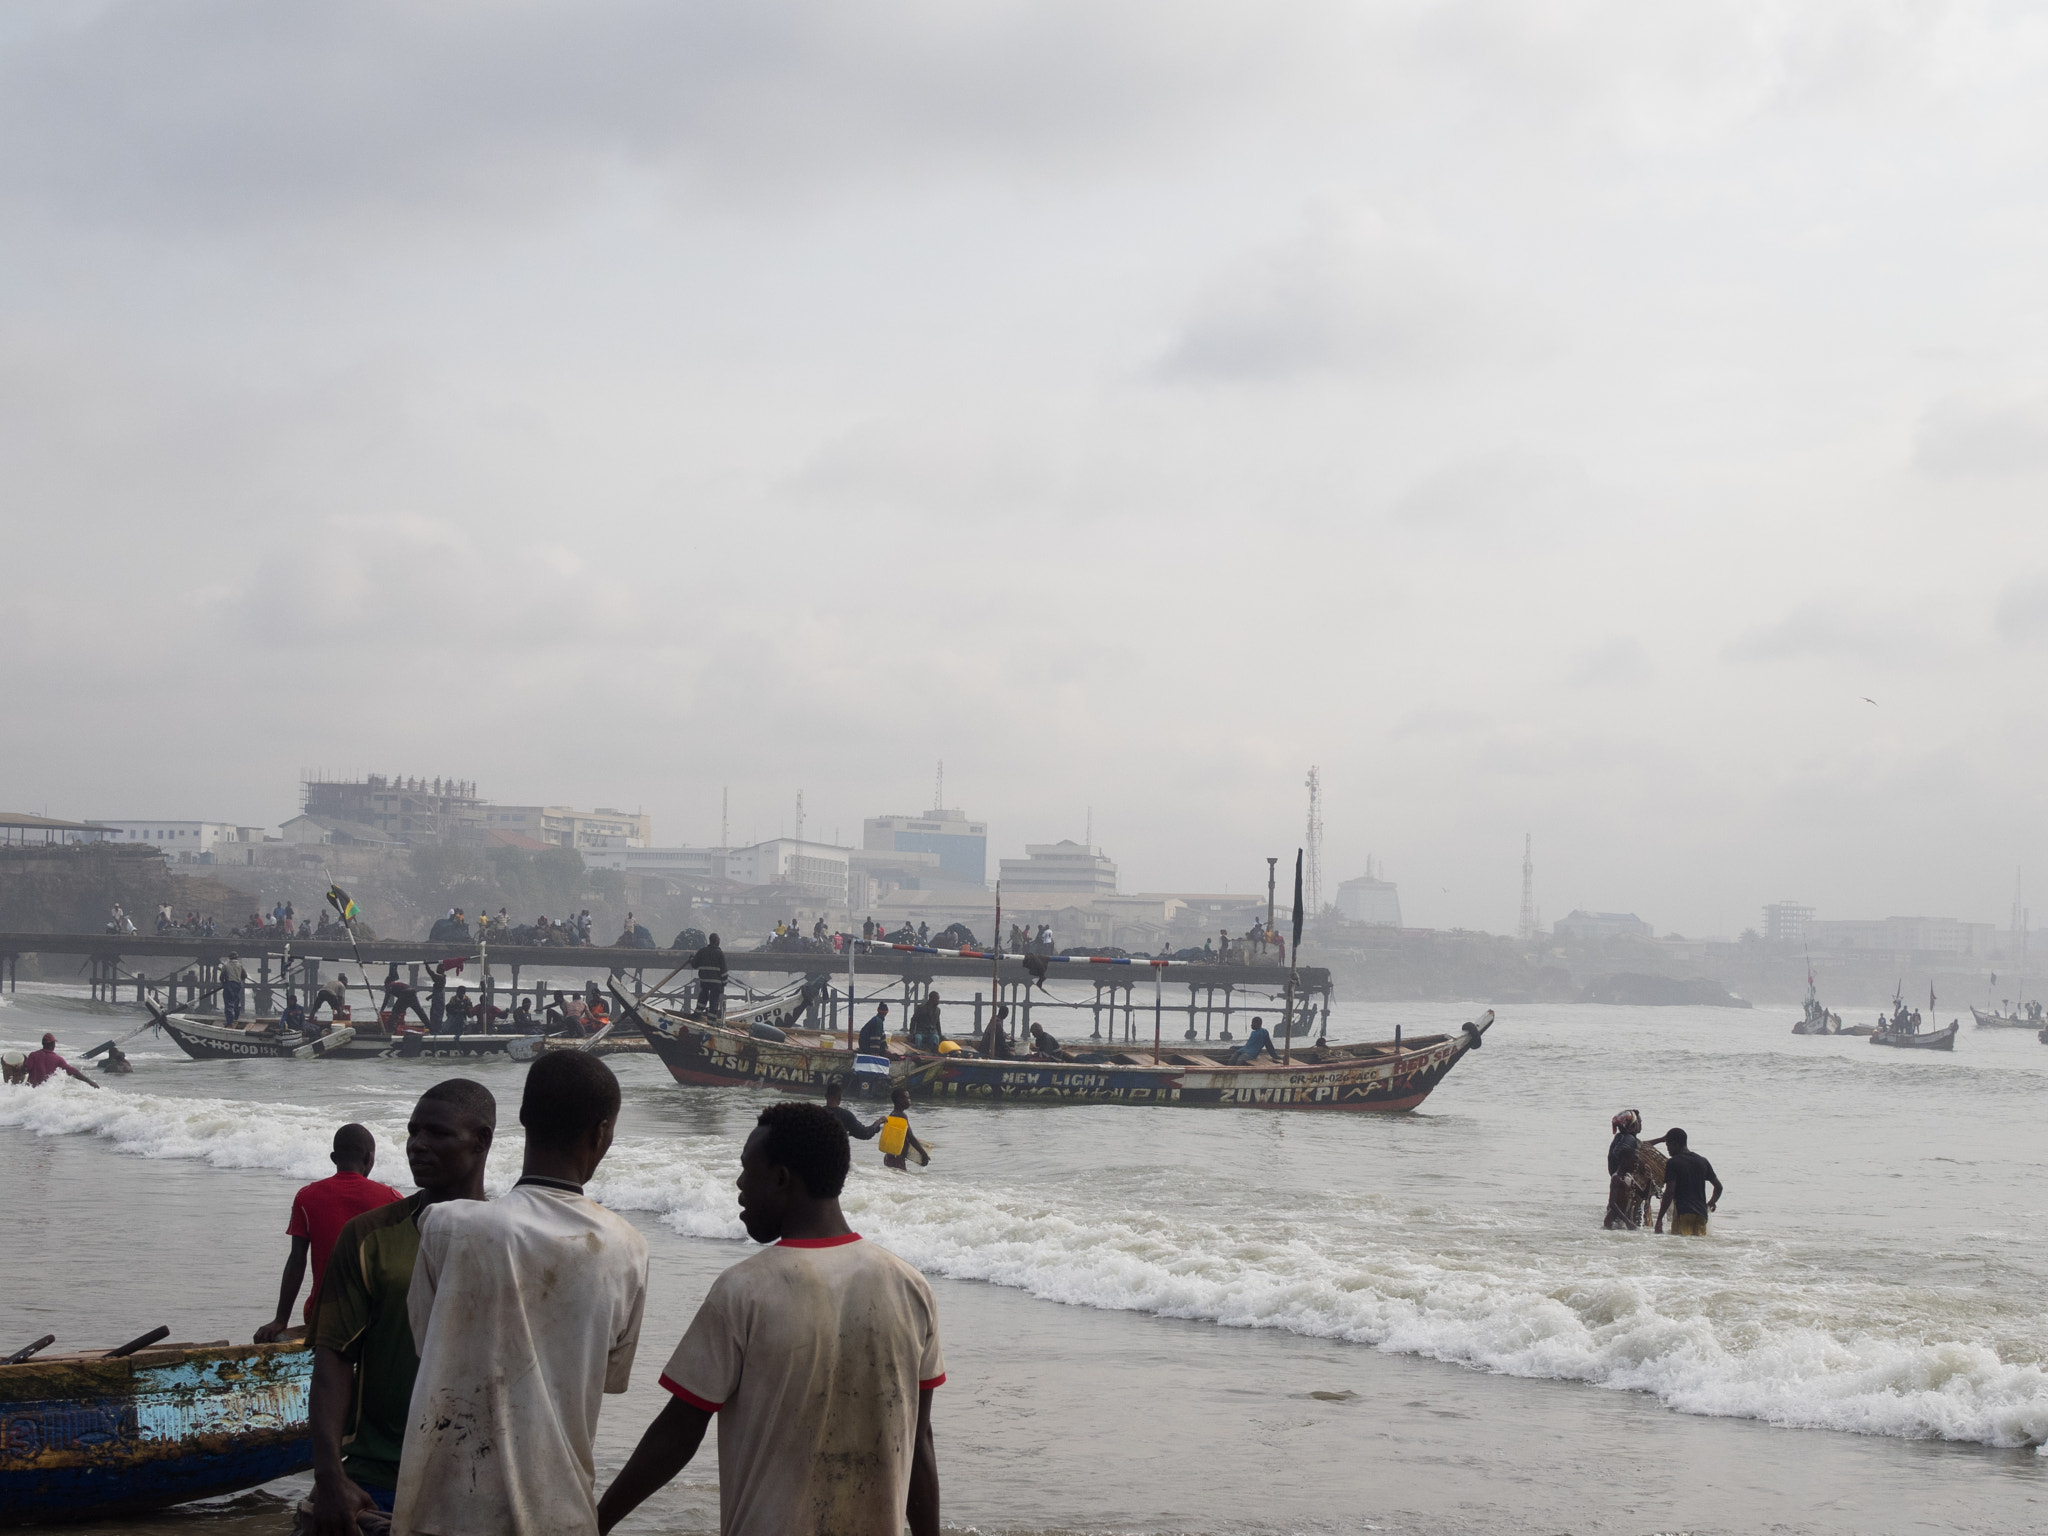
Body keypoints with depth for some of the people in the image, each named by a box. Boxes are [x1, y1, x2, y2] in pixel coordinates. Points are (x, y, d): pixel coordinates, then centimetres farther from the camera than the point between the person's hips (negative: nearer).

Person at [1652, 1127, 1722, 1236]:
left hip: (1683, 1213, -6)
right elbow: (1718, 1186, 21)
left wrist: (1659, 1219, -8)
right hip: (1701, 1213, 6)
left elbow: (1669, 1193, -11)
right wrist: (1712, 1202, 41)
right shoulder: (1703, 1161, 15)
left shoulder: (1673, 1163, -4)